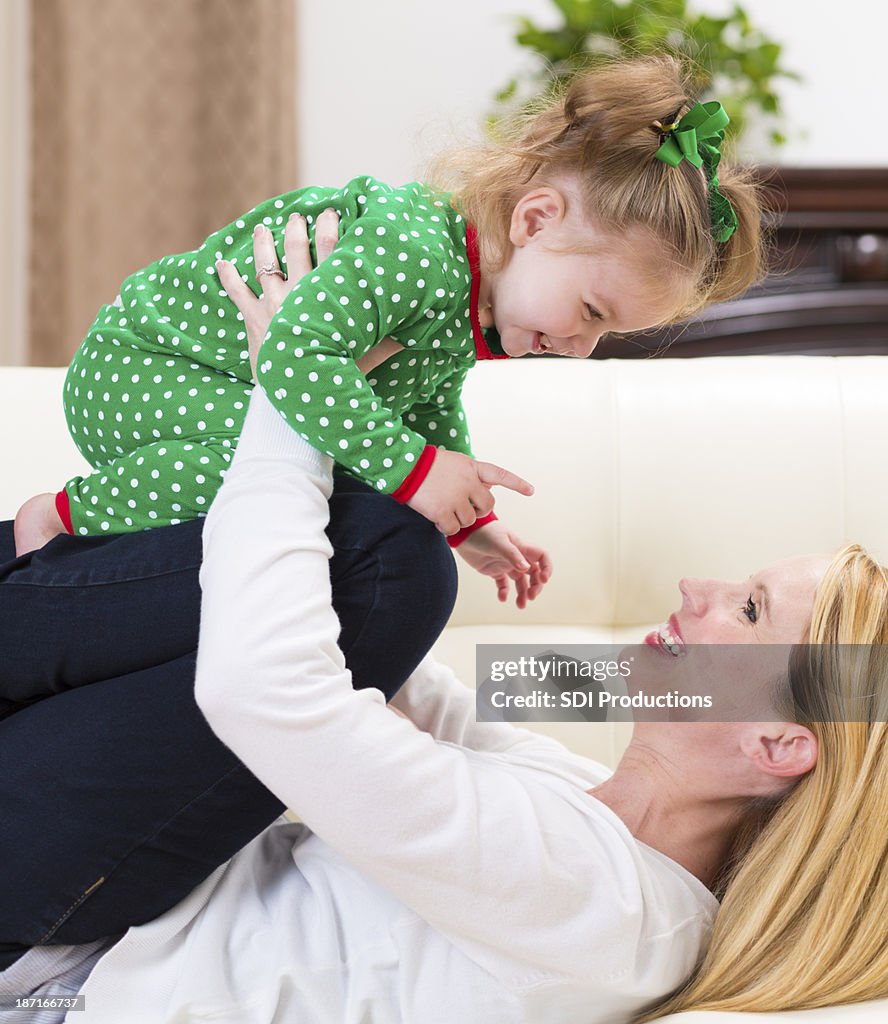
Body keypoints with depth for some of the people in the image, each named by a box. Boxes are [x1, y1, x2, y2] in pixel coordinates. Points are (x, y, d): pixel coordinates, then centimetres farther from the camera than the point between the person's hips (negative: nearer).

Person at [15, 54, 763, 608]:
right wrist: (414, 468, -41)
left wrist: (468, 520, 12)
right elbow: (294, 358, -45)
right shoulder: (411, 250, -34)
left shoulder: (473, 318, 0)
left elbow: (432, 411, 17)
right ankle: (64, 518, -17)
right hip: (133, 366, -10)